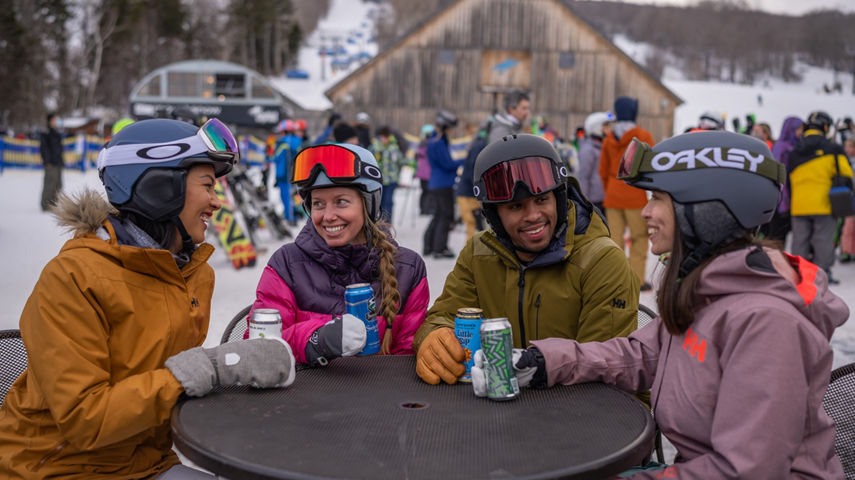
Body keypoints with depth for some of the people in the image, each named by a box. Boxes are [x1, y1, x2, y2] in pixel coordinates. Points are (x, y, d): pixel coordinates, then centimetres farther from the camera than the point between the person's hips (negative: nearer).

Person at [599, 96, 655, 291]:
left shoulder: (609, 139, 9)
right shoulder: (643, 136, -5)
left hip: (613, 195, 4)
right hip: (635, 196, -4)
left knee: (615, 237, 7)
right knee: (640, 238, 4)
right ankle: (637, 279, 3)